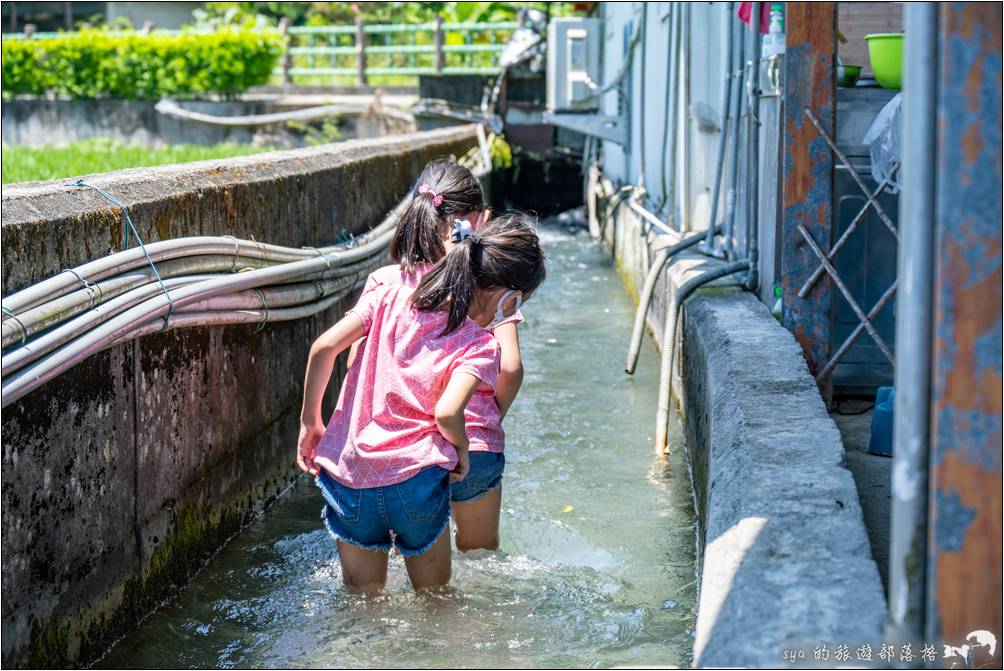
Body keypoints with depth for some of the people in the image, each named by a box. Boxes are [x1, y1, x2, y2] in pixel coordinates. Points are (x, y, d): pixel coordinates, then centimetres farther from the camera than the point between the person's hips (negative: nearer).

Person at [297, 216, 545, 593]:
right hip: (415, 478, -3)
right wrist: (461, 448, -1)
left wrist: (310, 420, 7)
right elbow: (447, 412, -23)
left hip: (346, 475, 4)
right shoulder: (480, 348, -6)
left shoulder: (391, 296, 5)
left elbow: (324, 346, -3)